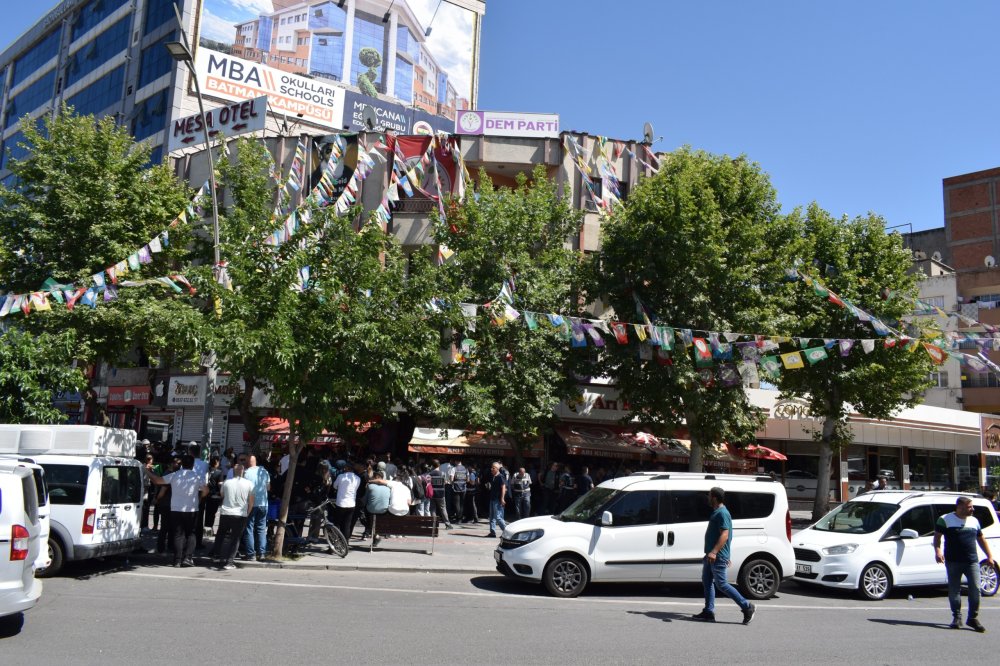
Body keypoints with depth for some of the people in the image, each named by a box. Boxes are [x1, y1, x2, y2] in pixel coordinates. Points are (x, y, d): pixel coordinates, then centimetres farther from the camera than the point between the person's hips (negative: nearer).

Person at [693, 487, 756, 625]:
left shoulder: (722, 513, -17)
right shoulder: (716, 512, 15)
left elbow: (725, 535, -25)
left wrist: (714, 552, -33)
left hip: (717, 557, -10)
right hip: (711, 556, 10)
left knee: (721, 584, -6)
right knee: (707, 582, 10)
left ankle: (747, 607, 2)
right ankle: (709, 612, 14)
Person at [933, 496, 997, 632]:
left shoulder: (974, 521, 14)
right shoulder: (945, 519, 0)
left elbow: (981, 539, 23)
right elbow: (937, 536, -2)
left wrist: (989, 556, 18)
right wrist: (937, 551, -17)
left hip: (972, 561, 3)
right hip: (953, 561, -3)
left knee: (975, 589, -3)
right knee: (954, 590, 3)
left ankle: (973, 618, 8)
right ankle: (957, 617, 13)